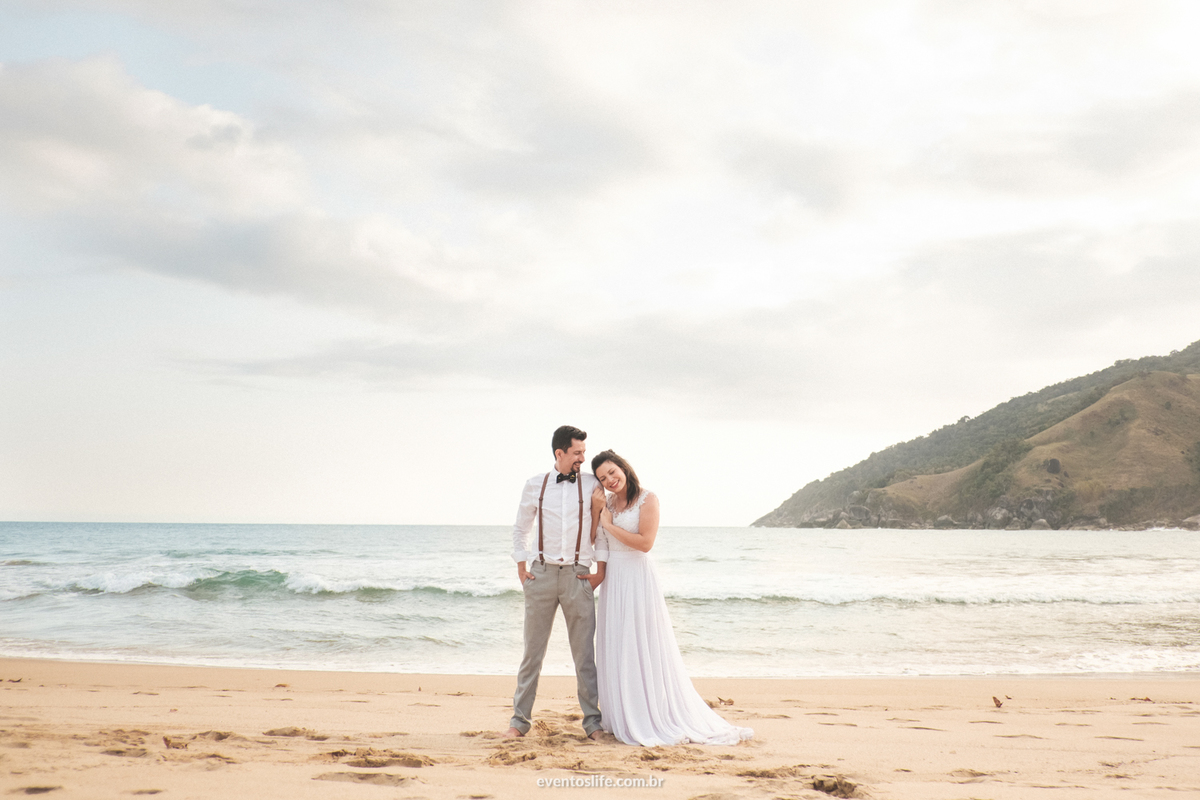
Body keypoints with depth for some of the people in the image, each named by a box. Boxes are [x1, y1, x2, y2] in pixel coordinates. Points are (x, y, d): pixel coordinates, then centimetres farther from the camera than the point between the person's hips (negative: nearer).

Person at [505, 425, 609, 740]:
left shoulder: (591, 485, 3)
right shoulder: (535, 485, 5)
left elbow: (601, 528, 8)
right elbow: (521, 528, 15)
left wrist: (601, 570, 3)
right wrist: (521, 567, 7)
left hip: (578, 575, 0)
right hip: (541, 573, 1)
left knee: (584, 652, 3)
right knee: (533, 649, 6)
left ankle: (592, 719, 11)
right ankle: (520, 718, 13)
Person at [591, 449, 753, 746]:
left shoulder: (647, 499, -8)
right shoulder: (608, 502, 12)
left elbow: (645, 542, -16)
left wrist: (610, 525, -11)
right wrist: (594, 510, 2)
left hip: (638, 578, -7)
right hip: (612, 579, 7)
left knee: (643, 649, -5)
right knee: (616, 651, 8)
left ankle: (656, 720, 3)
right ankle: (624, 719, 15)